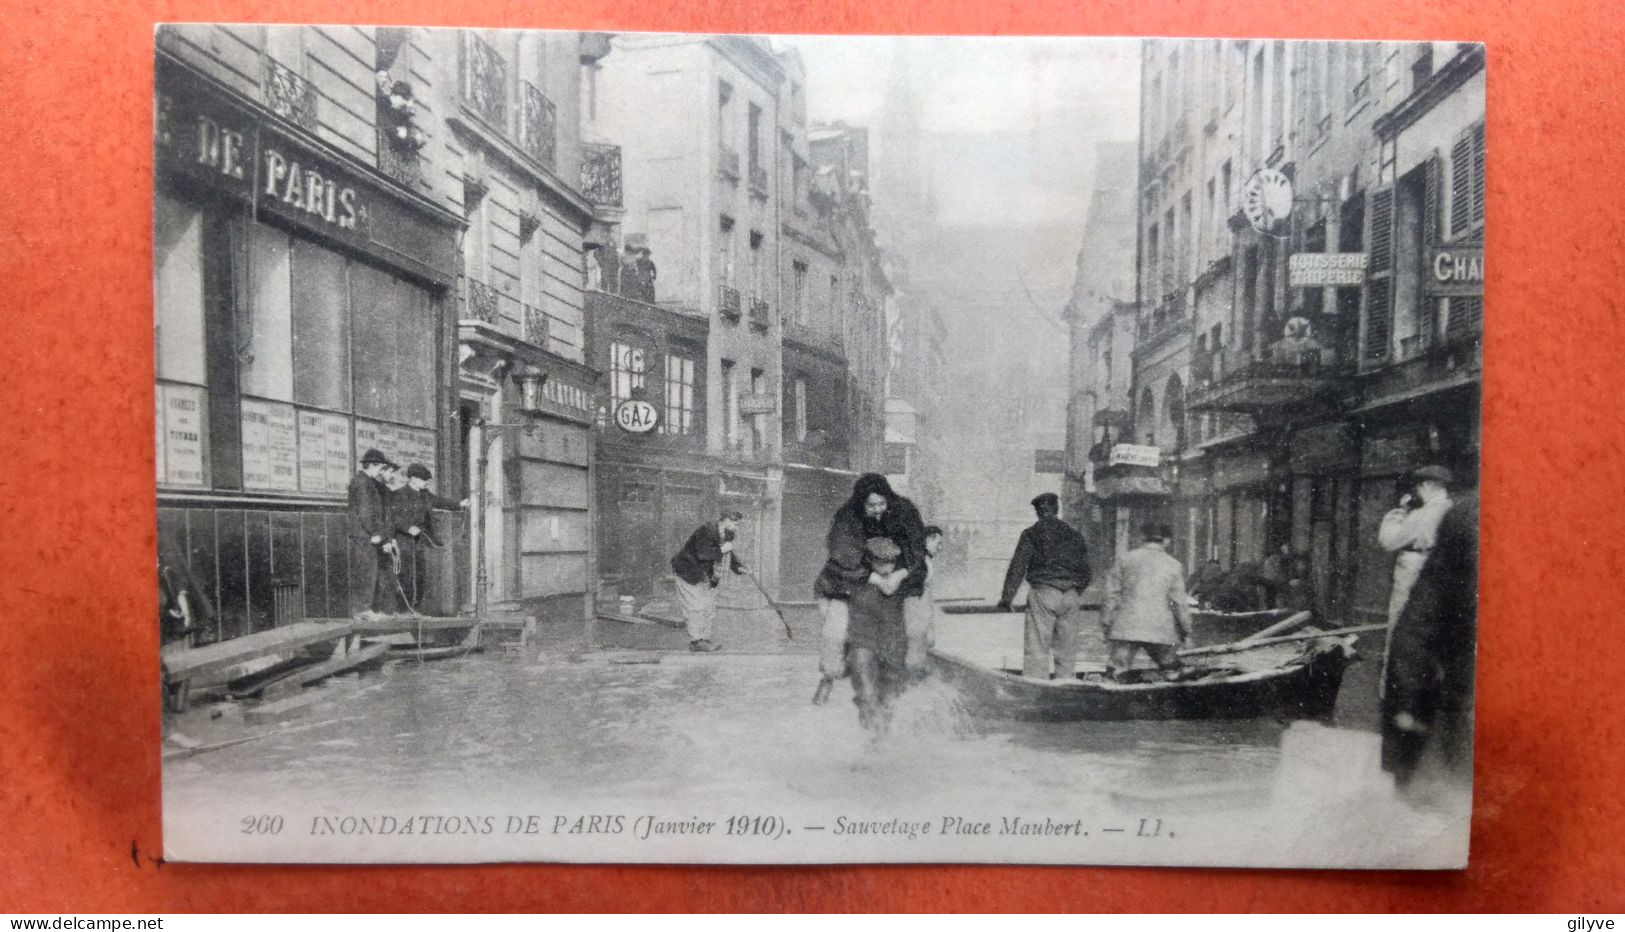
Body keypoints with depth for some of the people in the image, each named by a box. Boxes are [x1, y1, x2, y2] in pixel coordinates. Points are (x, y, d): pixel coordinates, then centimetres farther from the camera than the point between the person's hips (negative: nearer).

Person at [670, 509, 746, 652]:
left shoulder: (728, 535, 3)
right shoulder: (706, 531, -24)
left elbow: (729, 554, 14)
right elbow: (702, 554, -34)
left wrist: (738, 567, -3)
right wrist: (721, 550, -26)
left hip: (706, 575, 9)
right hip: (689, 573, -9)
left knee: (709, 607, 7)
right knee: (695, 607, -9)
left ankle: (705, 639, 14)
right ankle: (695, 641, -4)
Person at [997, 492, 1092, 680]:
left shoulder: (1031, 534, -1)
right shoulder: (1074, 536, 12)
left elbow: (1017, 567, -5)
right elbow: (1084, 570, 16)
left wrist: (1006, 597, -3)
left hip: (1042, 594, -4)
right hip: (1071, 597, 4)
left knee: (1037, 648, -4)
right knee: (1066, 649, 10)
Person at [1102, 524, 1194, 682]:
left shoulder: (1125, 559, 5)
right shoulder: (1174, 565, 3)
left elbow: (1112, 594, 4)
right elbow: (1179, 602, 3)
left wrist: (1106, 627, 10)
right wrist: (1186, 631, 14)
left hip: (1126, 628, 0)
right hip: (1161, 631, 0)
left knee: (1116, 674, -1)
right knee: (1171, 671, 18)